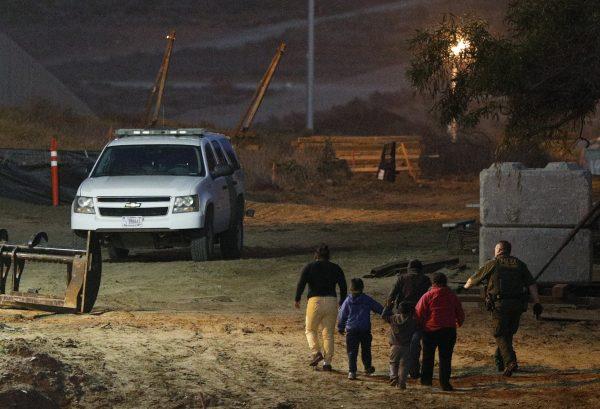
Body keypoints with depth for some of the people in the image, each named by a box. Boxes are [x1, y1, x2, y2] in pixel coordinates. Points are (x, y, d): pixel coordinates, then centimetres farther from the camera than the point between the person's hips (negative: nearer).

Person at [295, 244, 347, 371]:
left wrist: (297, 299, 4)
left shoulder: (310, 267, 2)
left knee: (311, 329, 15)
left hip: (315, 301, -2)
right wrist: (342, 302, 17)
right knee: (328, 333, 9)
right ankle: (327, 362, 3)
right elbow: (343, 286, 7)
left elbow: (301, 283, -6)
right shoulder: (335, 268, 9)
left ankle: (316, 353, -7)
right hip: (332, 301, 2)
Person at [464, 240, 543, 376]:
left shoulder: (493, 264, 3)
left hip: (500, 304, -4)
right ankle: (500, 360, 28)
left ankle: (510, 362, -19)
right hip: (517, 305, 4)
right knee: (508, 333, 20)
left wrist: (465, 287, 33)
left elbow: (473, 280, 12)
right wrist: (537, 303, 0)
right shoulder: (519, 264, 11)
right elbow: (532, 284, 2)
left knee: (500, 335, -1)